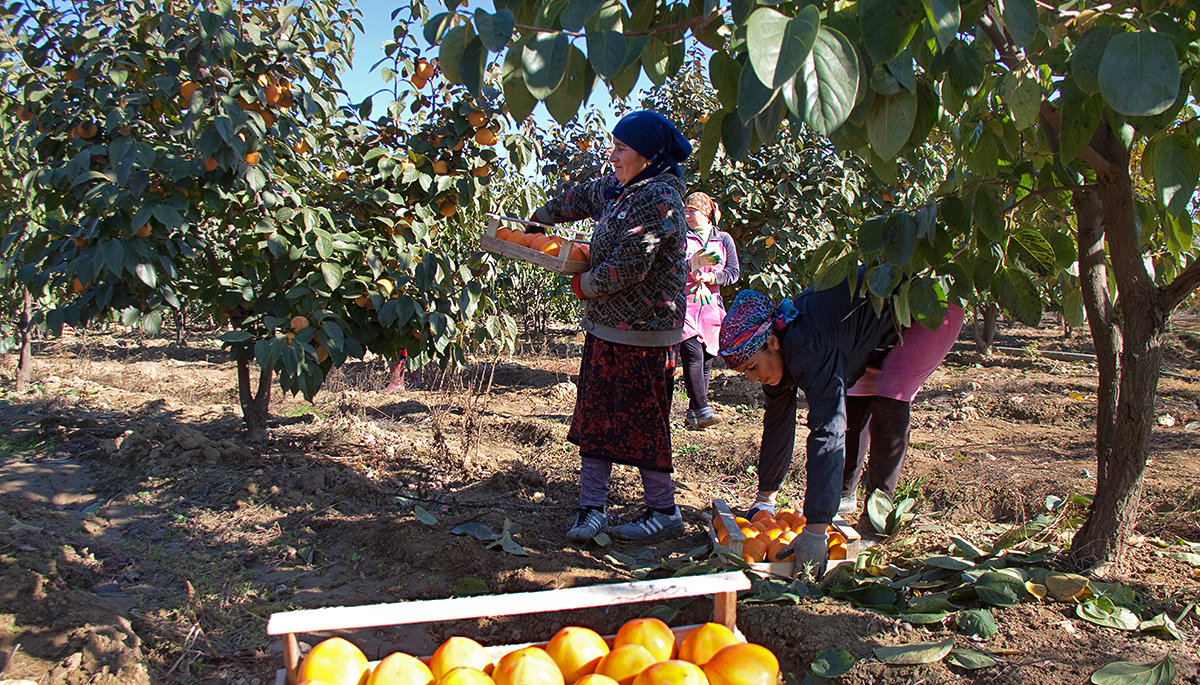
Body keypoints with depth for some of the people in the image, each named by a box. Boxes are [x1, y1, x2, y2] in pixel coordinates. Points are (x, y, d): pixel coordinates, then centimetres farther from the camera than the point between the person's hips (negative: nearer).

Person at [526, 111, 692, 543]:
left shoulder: (658, 198, -18)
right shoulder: (616, 188, 10)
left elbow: (628, 267, -23)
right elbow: (581, 198, 32)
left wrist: (583, 285, -7)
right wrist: (538, 220, 40)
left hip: (643, 335, -9)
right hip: (605, 328, 9)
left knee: (641, 425, 0)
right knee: (595, 418, 9)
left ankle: (664, 512, 16)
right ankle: (592, 508, 16)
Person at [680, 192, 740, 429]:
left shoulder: (723, 239, 14)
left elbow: (734, 273, 7)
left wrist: (710, 278, -9)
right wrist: (693, 263, -19)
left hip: (710, 306, 3)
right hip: (683, 304, -3)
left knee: (706, 359, 1)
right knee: (693, 352, -18)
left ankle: (693, 413, 9)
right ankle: (702, 410, -20)